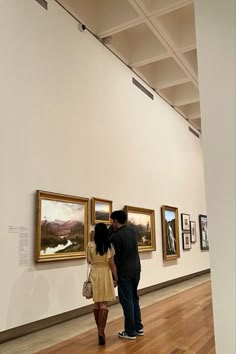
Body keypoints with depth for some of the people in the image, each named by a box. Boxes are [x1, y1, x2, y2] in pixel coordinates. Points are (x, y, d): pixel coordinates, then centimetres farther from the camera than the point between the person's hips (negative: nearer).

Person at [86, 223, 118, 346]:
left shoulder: (90, 245, -5)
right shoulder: (109, 245, -8)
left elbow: (89, 260, 6)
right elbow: (112, 264, -7)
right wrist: (116, 278, 1)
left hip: (94, 274, 2)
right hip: (105, 274, -2)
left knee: (97, 303, 14)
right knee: (103, 304, 2)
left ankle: (100, 330, 25)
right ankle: (101, 331, -6)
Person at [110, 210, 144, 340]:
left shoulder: (116, 236, -17)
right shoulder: (133, 231, 4)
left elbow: (115, 258, -15)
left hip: (124, 272, -7)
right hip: (136, 269, 7)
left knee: (127, 301, 3)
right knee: (134, 298, 18)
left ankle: (130, 332, 12)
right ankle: (138, 327, 25)